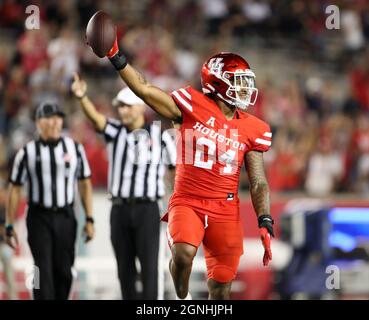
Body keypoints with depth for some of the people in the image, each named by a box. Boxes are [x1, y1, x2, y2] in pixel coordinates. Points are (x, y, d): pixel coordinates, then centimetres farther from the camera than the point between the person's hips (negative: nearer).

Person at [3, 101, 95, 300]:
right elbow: (14, 190, 1)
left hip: (65, 217, 2)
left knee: (63, 272, 6)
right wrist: (9, 227, 0)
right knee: (43, 271, -8)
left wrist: (89, 220, 4)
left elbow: (85, 184, 9)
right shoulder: (27, 153, -3)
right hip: (39, 217, -2)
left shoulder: (75, 149, 2)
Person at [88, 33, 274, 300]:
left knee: (221, 289, 6)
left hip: (225, 210, 3)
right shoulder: (194, 106, -3)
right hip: (187, 203, -3)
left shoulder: (251, 130, 5)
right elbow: (144, 89, -6)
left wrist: (265, 223, -5)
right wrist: (116, 56, -14)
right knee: (183, 252, -31)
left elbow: (259, 183, 6)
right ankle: (183, 301, -2)